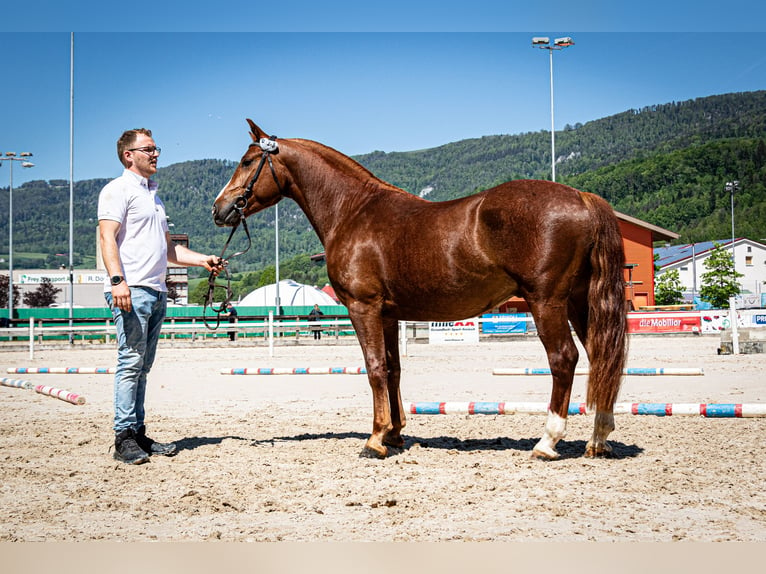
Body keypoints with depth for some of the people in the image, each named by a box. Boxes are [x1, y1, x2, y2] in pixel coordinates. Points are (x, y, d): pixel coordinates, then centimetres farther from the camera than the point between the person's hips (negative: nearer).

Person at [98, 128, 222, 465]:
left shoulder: (153, 195, 26)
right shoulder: (118, 190, -1)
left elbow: (168, 249, 29)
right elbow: (107, 237, -14)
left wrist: (203, 260, 16)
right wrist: (117, 280, -27)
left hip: (156, 291, 9)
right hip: (132, 290, -9)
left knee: (143, 365, 9)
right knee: (131, 361, -11)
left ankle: (138, 434, 12)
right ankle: (124, 438, -9)